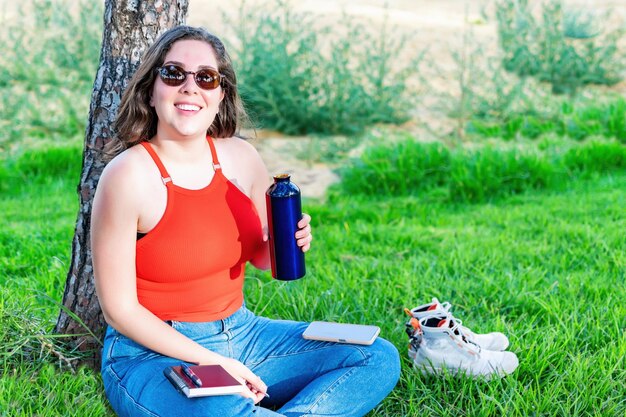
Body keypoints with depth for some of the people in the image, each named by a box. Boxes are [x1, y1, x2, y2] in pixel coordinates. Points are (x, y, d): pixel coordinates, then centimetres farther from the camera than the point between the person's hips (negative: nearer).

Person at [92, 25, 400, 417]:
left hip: (241, 333, 6)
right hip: (155, 352, -6)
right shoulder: (128, 175, -17)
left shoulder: (242, 157, -1)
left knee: (379, 359, -3)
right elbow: (119, 309, -14)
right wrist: (214, 363, -17)